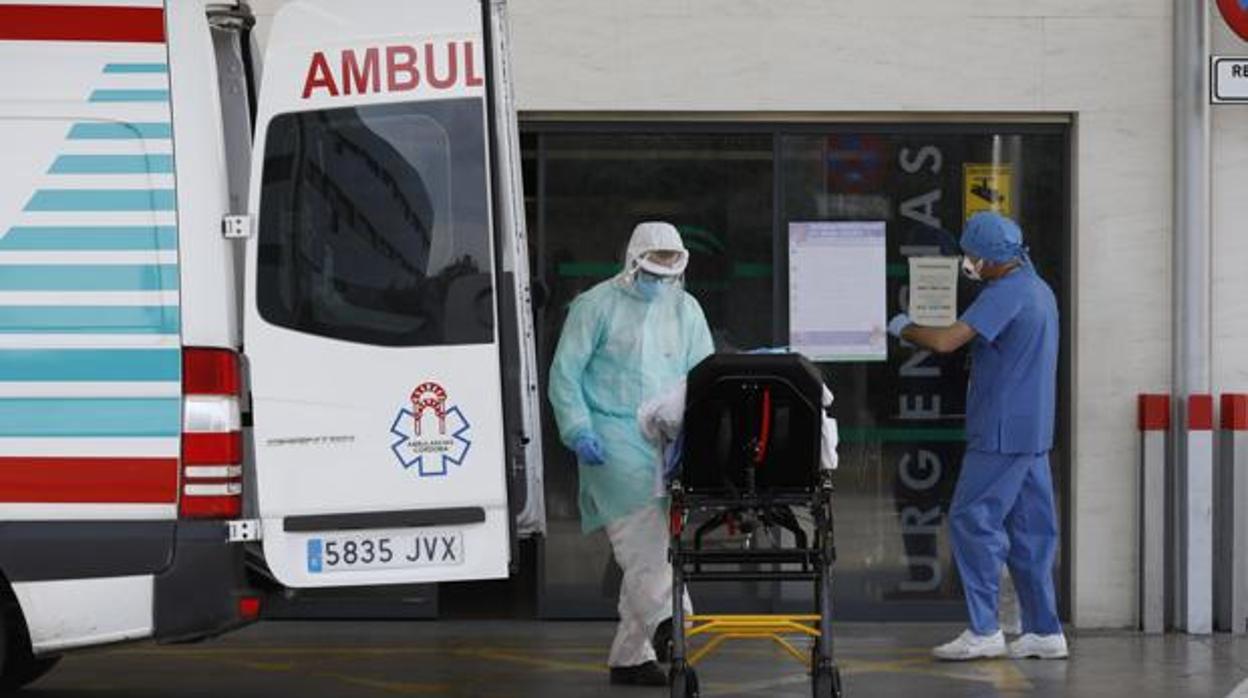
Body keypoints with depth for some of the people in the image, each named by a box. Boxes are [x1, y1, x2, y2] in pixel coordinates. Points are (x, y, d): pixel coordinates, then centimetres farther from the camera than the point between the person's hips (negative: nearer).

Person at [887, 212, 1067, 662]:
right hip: (1033, 433, 10)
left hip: (1002, 434, -10)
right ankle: (1044, 631, 11)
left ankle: (984, 631, -6)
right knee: (1030, 528, 10)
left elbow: (946, 341, -22)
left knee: (972, 522, -6)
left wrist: (904, 329, -6)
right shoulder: (1039, 290, 16)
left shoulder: (1005, 294, -16)